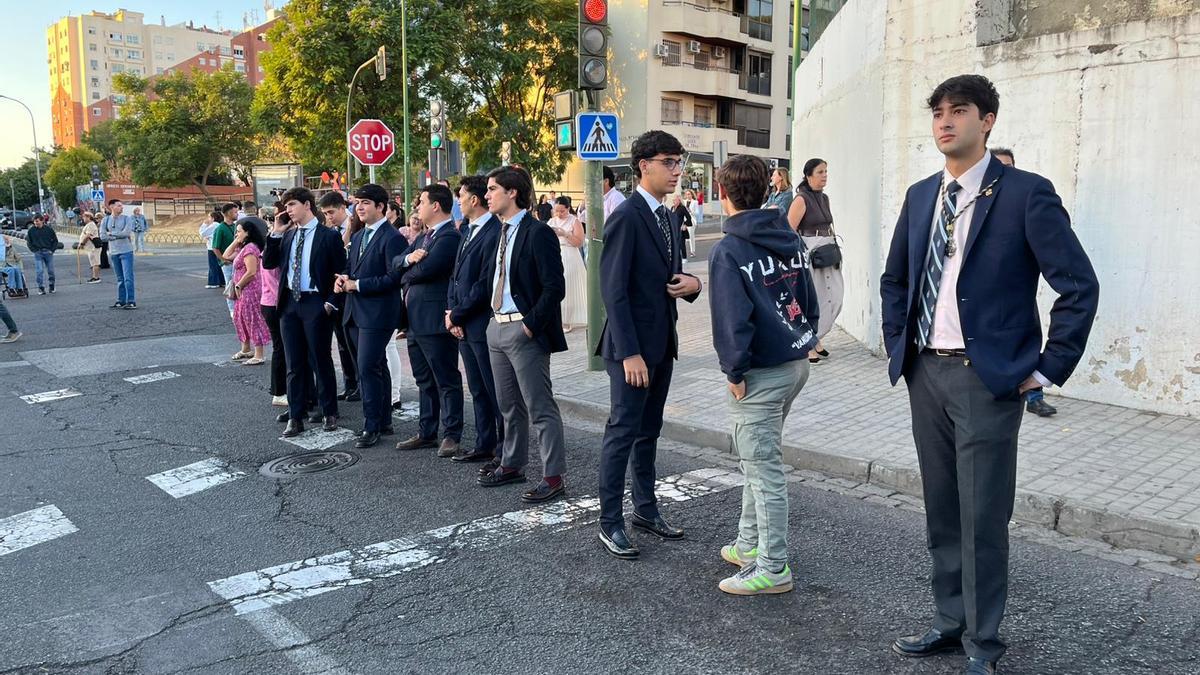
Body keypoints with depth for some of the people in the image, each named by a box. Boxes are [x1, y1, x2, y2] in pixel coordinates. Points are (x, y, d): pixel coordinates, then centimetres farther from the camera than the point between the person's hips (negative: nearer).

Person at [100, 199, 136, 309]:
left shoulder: (126, 218, 0)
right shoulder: (106, 220, 7)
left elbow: (127, 232, -14)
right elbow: (102, 237, -1)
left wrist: (111, 234, -4)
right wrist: (119, 235, -6)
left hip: (126, 251, -3)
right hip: (114, 252, 3)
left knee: (128, 278, -8)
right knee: (120, 279, 10)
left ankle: (131, 301, -7)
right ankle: (121, 301, 16)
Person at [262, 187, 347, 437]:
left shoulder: (329, 236, -5)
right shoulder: (287, 236, 12)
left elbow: (340, 272, -5)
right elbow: (268, 263, 9)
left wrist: (331, 303, -11)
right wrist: (276, 233, 1)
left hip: (316, 304, -5)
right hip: (290, 304, 5)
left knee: (321, 361, 3)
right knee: (294, 364, 9)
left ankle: (330, 413, 16)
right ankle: (295, 417, 15)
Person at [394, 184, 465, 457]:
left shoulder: (450, 236, -13)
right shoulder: (423, 237, 18)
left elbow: (426, 268, -23)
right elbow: (396, 261, 12)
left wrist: (407, 274, -2)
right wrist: (408, 258, -10)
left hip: (435, 319, -10)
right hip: (415, 319, 10)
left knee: (447, 381, -1)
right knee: (425, 381, 16)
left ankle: (451, 435, 5)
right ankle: (427, 433, 25)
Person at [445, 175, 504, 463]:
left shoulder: (495, 232, -16)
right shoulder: (468, 231, 13)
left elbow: (485, 284, -20)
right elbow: (455, 275, 15)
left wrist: (457, 314, -12)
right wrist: (451, 312, 3)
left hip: (484, 326, -9)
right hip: (464, 326, 9)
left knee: (496, 391, 0)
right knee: (478, 390, 16)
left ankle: (505, 449, 10)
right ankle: (484, 445, 26)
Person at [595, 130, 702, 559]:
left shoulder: (668, 218, 13)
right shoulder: (626, 218, -14)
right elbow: (614, 290, -18)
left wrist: (691, 284, -3)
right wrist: (629, 353, -22)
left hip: (662, 343, 8)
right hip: (633, 346, -8)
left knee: (649, 431, 16)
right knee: (623, 432, -1)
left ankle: (645, 508, 28)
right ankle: (610, 522, 9)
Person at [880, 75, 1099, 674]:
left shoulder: (1026, 194, -8)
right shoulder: (920, 196, 11)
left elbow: (1079, 286, -10)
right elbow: (894, 280, 21)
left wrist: (1047, 370, -10)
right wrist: (899, 348, 13)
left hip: (986, 378, -6)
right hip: (924, 373, 6)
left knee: (983, 518, 1)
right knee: (942, 511, 15)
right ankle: (949, 621, 30)